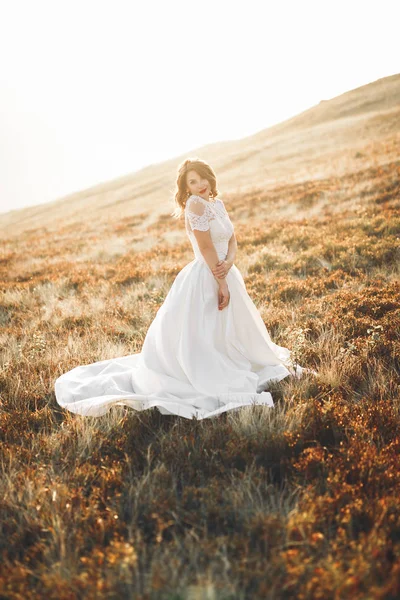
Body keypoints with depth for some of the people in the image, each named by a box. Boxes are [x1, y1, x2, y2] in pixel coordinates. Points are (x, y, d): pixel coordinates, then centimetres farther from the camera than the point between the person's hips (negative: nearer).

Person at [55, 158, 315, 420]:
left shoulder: (218, 203, 8)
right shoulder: (195, 204, -17)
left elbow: (232, 240, 8)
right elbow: (206, 247, -20)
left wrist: (229, 262, -14)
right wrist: (222, 284, -18)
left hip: (225, 273, 9)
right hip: (205, 280, -9)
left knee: (234, 334, 25)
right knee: (198, 340, 1)